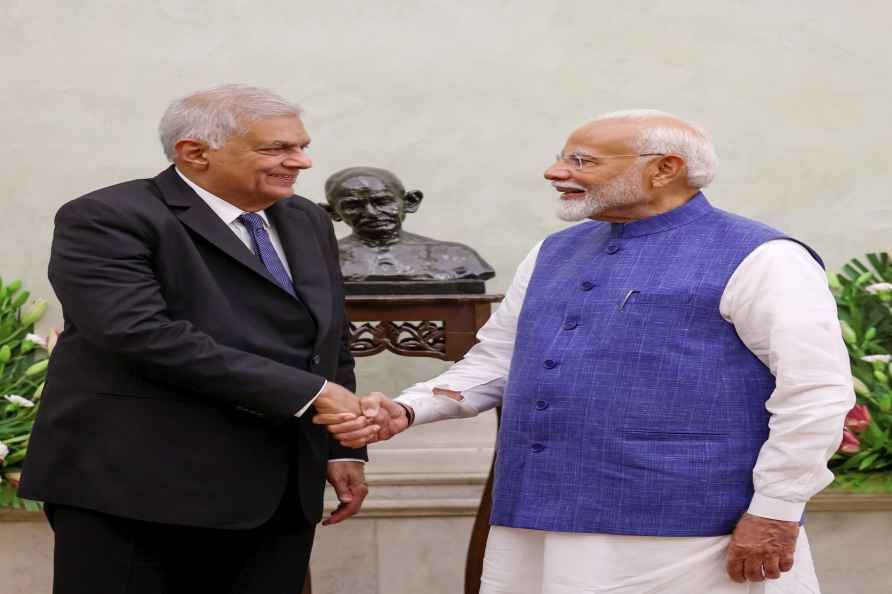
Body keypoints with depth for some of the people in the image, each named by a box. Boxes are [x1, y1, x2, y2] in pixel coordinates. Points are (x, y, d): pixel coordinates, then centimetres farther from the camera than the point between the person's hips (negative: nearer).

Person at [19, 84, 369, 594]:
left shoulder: (307, 222, 15)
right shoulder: (106, 220, -10)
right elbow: (142, 334, -23)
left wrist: (343, 448, 11)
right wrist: (308, 391, -22)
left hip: (278, 494, 7)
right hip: (139, 487, -6)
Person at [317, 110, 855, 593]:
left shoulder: (755, 260, -7)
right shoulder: (556, 254, 16)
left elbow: (817, 389, -11)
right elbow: (497, 359, 22)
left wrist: (775, 514, -15)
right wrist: (408, 411, 7)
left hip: (677, 537, -7)